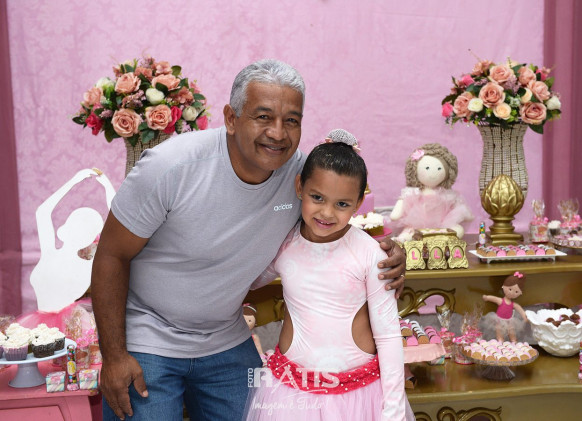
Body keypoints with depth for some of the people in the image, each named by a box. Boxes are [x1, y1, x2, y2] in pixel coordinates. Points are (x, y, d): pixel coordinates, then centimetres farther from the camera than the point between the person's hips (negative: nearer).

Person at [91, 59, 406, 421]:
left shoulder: (303, 173, -13)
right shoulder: (170, 167, -24)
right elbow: (112, 255, -14)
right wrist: (113, 355, -14)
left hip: (226, 344, 4)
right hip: (147, 344, -3)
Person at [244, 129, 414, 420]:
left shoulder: (369, 254, -15)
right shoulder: (282, 245, -7)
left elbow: (388, 335, -8)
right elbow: (248, 282, 15)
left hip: (359, 388, -2)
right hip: (291, 387, 2)